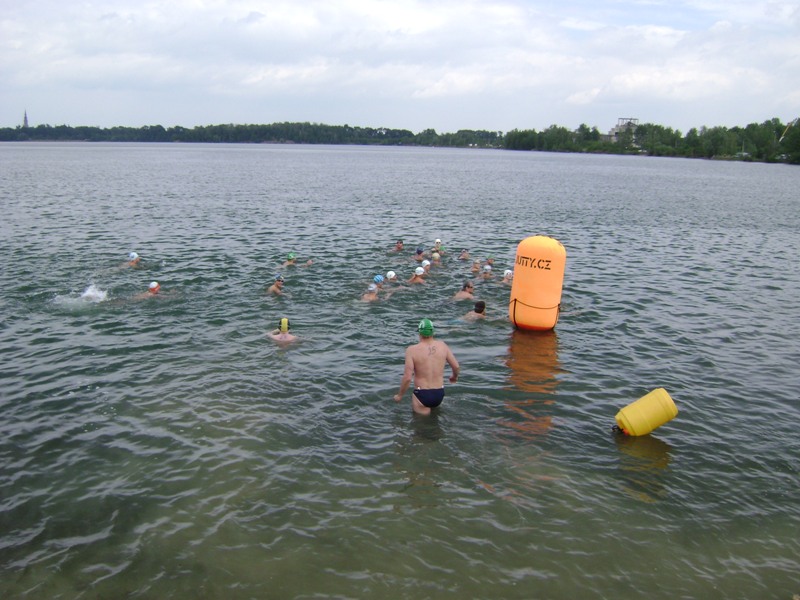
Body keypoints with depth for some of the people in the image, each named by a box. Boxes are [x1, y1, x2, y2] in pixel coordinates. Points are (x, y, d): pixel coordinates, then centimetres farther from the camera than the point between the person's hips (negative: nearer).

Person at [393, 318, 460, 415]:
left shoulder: (412, 350, -14)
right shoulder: (442, 345, -3)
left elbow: (407, 378, -18)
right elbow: (456, 367, 4)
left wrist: (399, 395, -2)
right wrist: (455, 376, 27)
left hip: (422, 395, -5)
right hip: (439, 394, 5)